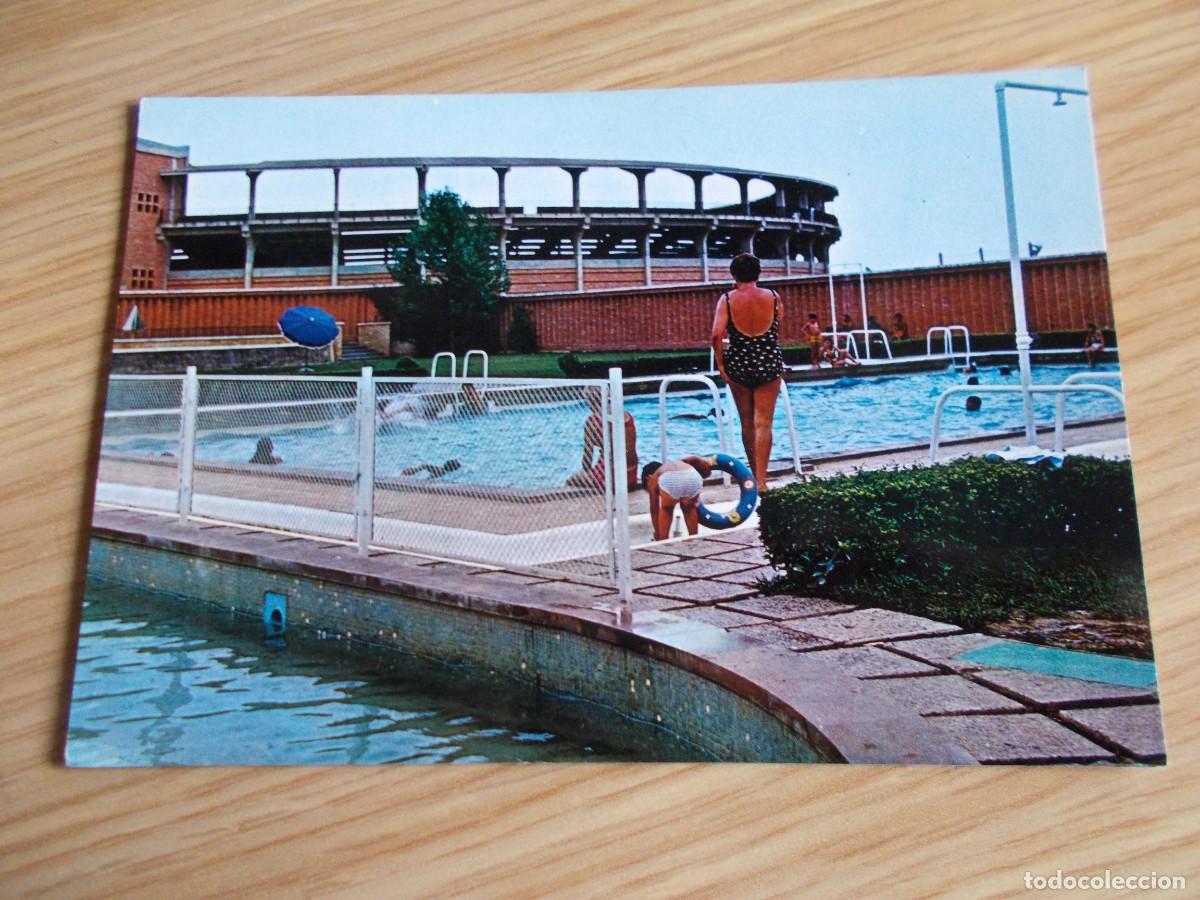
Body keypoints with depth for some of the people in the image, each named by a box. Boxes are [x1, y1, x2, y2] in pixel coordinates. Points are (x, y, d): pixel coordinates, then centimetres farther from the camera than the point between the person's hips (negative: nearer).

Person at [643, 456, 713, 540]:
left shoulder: (654, 478, 35)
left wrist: (657, 533, 49)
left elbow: (654, 510, 39)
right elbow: (694, 459, 22)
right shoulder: (679, 463, 44)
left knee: (666, 509, 30)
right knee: (689, 508, 33)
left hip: (669, 480, -2)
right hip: (693, 477, 2)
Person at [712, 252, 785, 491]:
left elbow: (717, 334, -15)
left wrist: (720, 363, -7)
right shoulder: (773, 297, -3)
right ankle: (761, 481, -7)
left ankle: (755, 476, 26)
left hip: (739, 364, 0)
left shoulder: (727, 299, -7)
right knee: (763, 423, 0)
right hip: (769, 364, 0)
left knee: (747, 423, 14)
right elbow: (779, 325, 12)